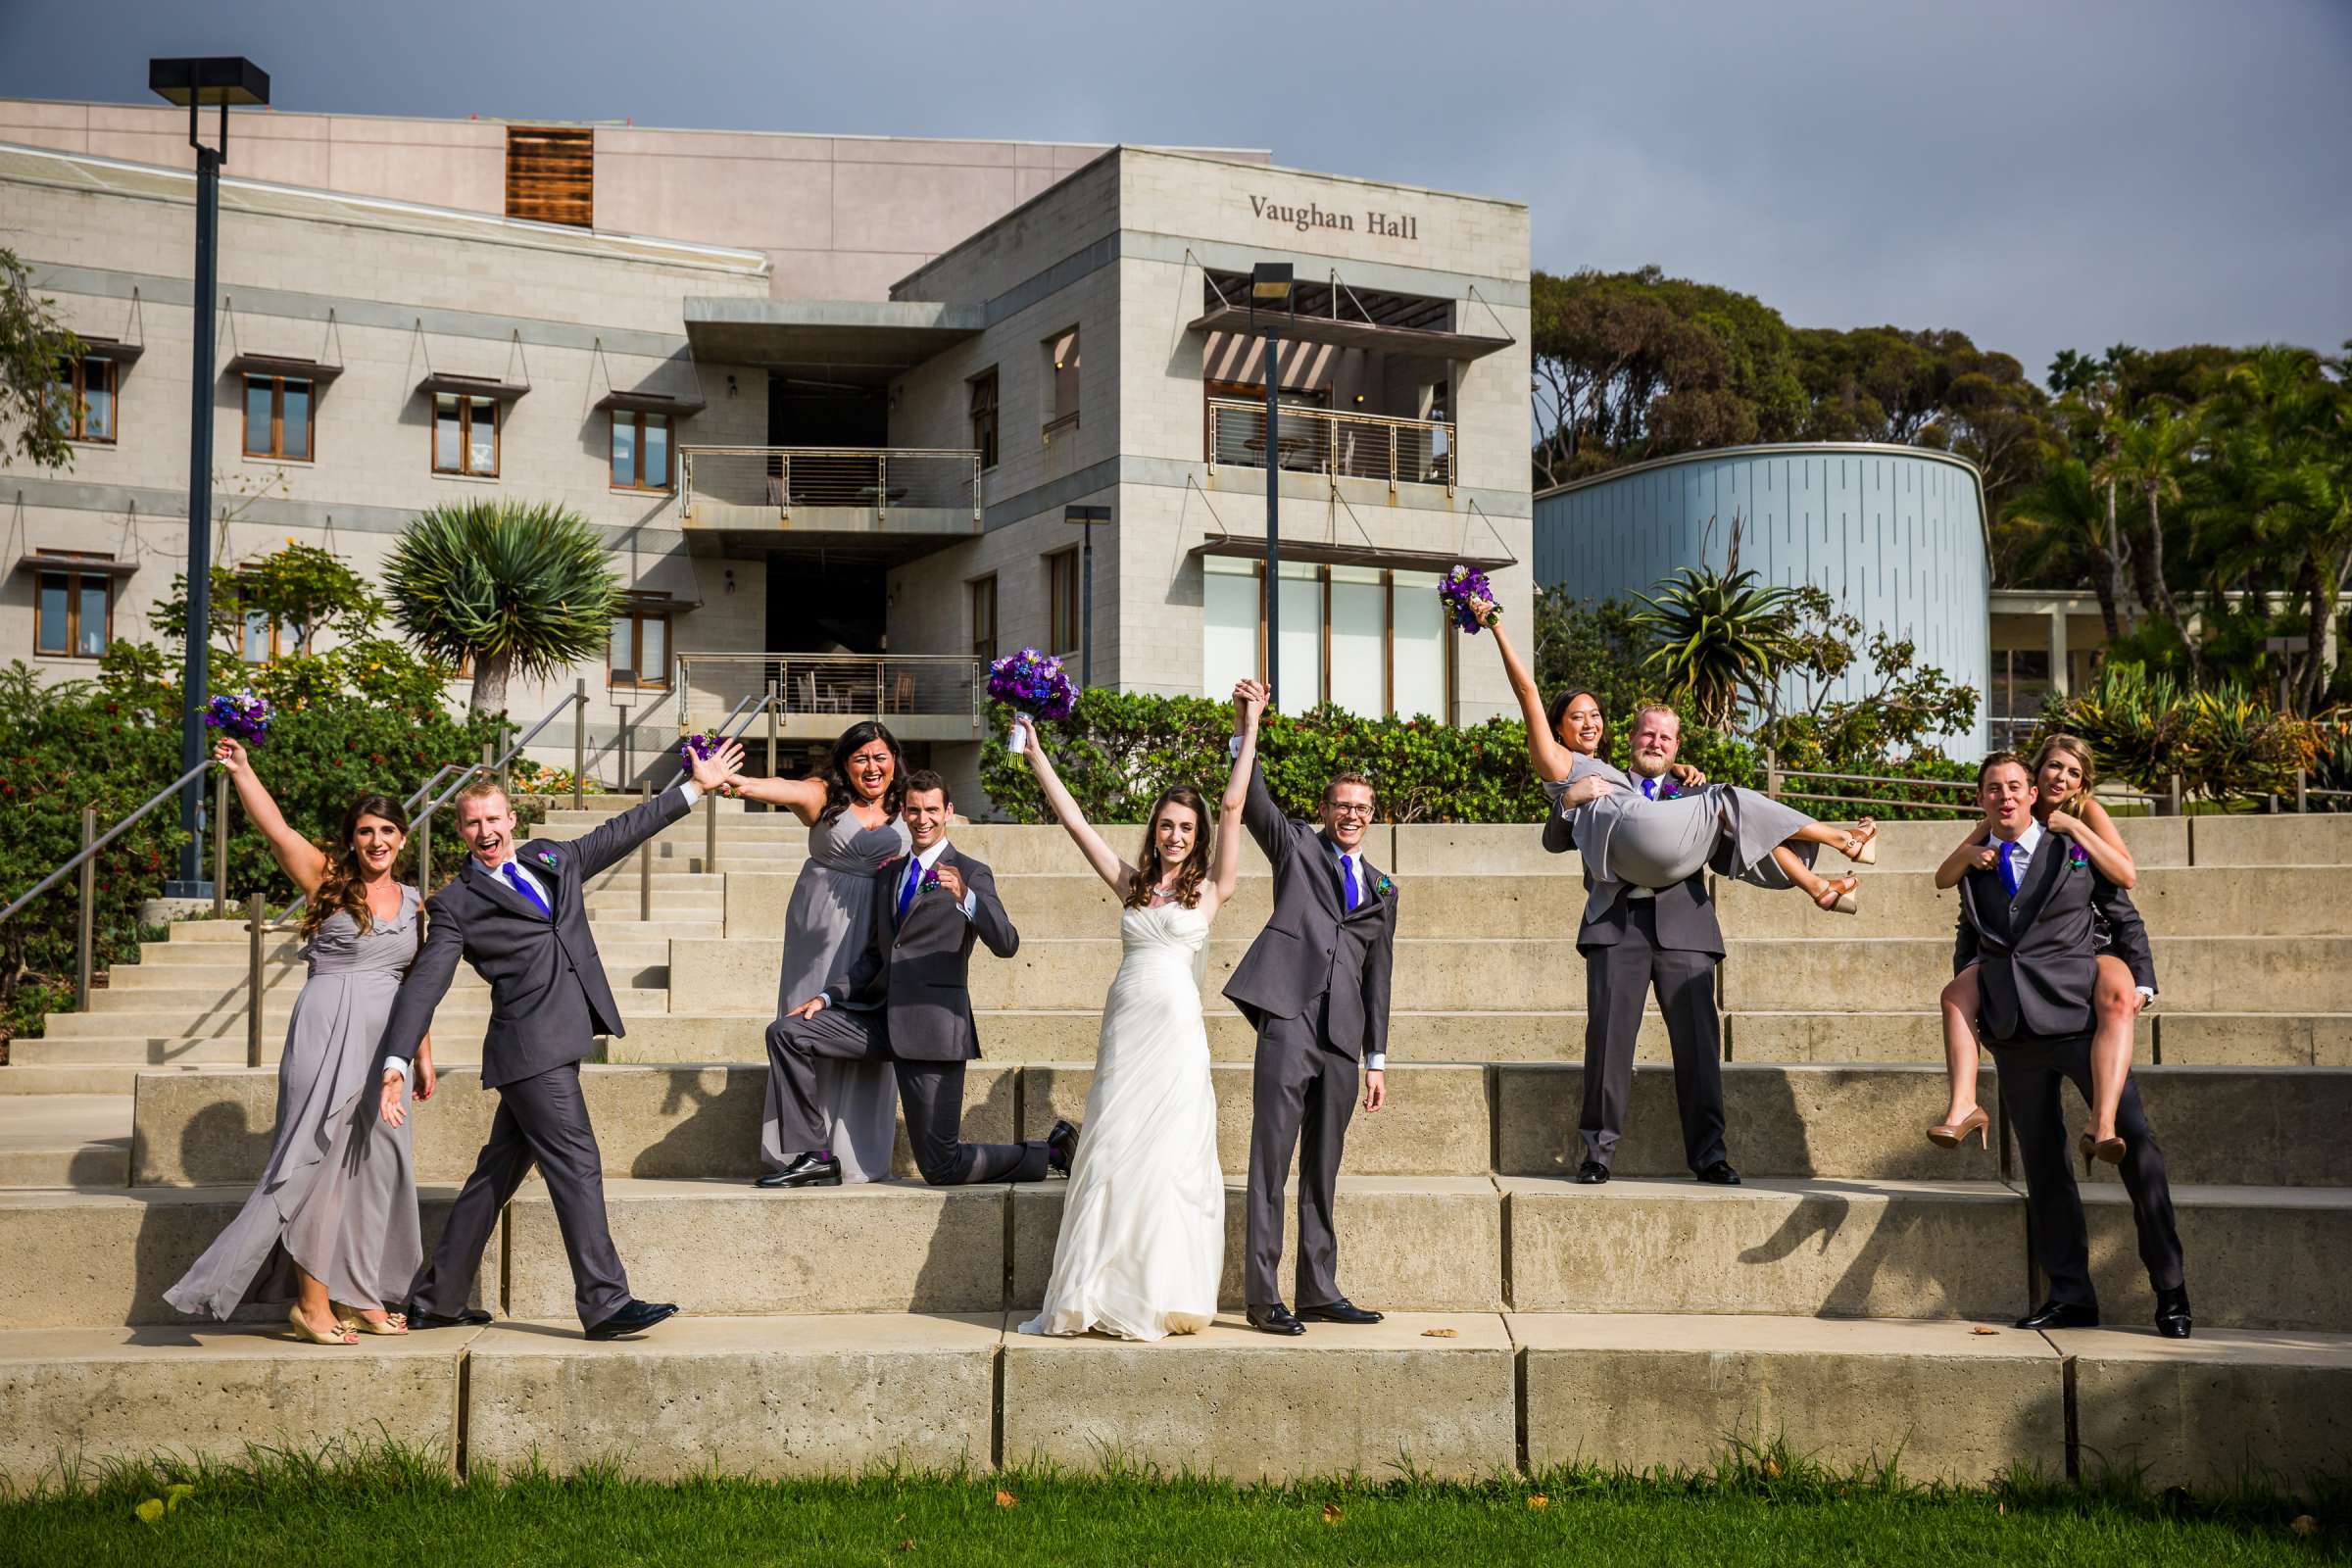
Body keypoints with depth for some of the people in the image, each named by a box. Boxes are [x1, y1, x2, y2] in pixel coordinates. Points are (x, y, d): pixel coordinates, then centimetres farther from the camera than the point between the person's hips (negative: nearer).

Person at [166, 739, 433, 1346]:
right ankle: (311, 1303, 2)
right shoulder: (328, 882, -1)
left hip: (383, 1043, 6)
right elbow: (277, 830, -14)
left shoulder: (413, 902, 12)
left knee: (375, 1164, 8)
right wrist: (241, 769, -20)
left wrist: (423, 1056, 18)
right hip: (328, 1035, -6)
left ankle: (356, 1295, 18)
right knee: (323, 1160, -5)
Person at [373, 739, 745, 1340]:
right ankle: (605, 1303, -8)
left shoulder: (551, 860, 16)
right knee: (576, 1167, -10)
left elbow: (623, 831, 22)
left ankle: (436, 1300, 23)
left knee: (498, 1172, 13)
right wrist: (397, 1061, -17)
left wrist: (695, 787, 23)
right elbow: (424, 985, -6)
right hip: (531, 1048, -7)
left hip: (559, 1043, 7)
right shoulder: (455, 905, 0)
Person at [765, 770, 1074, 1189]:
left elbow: (1007, 945, -18)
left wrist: (965, 897, -34)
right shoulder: (888, 874, 16)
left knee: (942, 1169, -4)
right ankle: (812, 1157, 1)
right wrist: (827, 997, 7)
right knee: (786, 1033, -5)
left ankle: (1053, 1154, 16)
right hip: (886, 1020, 7)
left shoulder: (971, 874, -3)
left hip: (934, 1027, -6)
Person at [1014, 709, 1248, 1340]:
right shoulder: (1130, 883, 14)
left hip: (1177, 1030, -3)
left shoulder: (1210, 888, 6)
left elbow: (1233, 806, 0)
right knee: (1109, 1155, 4)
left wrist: (1250, 729, 1)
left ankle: (1162, 1298, 5)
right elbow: (1072, 819, 14)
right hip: (1125, 1027, 3)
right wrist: (1035, 753, 12)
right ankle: (1093, 1294, 9)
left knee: (1168, 1156, -2)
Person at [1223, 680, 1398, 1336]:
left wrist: (1377, 1060, 16)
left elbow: (1378, 978, 21)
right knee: (1271, 1160, -8)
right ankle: (1263, 1298, -7)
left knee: (1323, 1170, 9)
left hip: (1342, 1035, 5)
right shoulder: (1296, 846, 12)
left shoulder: (1381, 889, 22)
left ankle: (1319, 1292, 15)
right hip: (1288, 1016, -5)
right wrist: (1248, 727, -17)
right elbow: (1252, 800, -5)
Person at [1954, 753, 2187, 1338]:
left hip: (2080, 1015, -3)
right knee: (2042, 1164, 5)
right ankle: (2070, 1296, 13)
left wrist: (2140, 982, 4)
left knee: (2136, 1144, -9)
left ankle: (2170, 1290, 2)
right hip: (2012, 1029, 3)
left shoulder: (2076, 850, 6)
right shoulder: (1973, 868, 15)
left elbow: (2125, 920, 14)